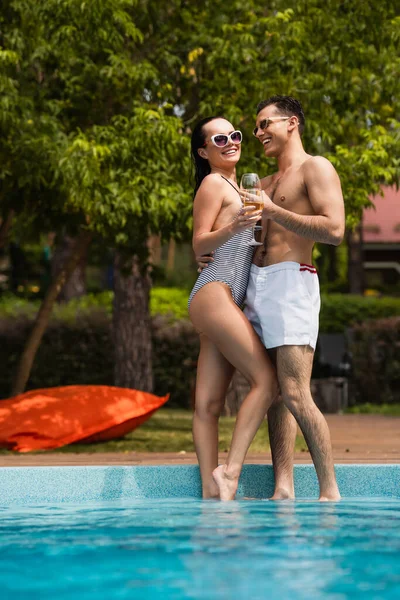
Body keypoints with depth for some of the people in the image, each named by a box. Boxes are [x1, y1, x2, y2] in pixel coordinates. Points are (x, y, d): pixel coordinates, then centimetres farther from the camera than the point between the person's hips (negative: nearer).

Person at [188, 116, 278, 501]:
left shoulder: (235, 187, 25)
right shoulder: (213, 184, -1)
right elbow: (199, 245, -9)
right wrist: (233, 227, -25)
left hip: (228, 302, 9)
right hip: (214, 293, -9)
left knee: (209, 402, 1)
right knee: (266, 379, -17)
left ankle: (211, 488, -3)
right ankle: (231, 469, -19)